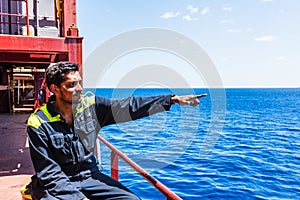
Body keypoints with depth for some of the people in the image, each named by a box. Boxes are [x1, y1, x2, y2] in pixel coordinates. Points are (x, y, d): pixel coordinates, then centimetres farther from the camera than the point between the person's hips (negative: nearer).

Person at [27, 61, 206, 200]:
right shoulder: (39, 123, -14)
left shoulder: (91, 106, -5)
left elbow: (129, 107, -11)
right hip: (56, 185, -3)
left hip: (90, 177, 3)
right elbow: (49, 173, -14)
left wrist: (173, 99, -17)